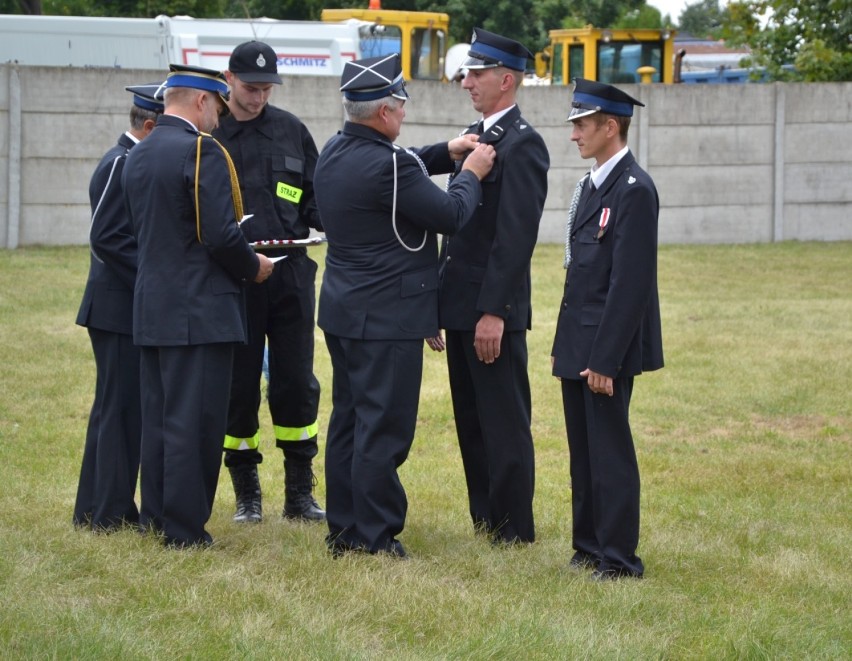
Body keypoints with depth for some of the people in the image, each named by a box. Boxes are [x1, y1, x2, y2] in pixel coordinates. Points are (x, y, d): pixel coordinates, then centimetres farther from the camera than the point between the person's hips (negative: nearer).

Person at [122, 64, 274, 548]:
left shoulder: (138, 157, 11)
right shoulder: (202, 151, -14)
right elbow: (221, 234, -21)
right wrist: (252, 267, -2)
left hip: (151, 309, 8)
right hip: (200, 312, -8)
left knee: (158, 417, 14)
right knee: (194, 421, -4)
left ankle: (155, 518, 19)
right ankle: (184, 528, -2)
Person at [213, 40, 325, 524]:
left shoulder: (290, 130, 8)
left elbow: (316, 198, 13)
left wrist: (330, 226, -6)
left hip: (291, 272, 2)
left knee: (296, 384, 4)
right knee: (238, 388, 4)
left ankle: (300, 493, 13)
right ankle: (247, 496, 15)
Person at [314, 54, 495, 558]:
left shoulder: (335, 153, 6)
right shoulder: (387, 164, -22)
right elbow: (451, 216, -16)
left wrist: (445, 154, 14)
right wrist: (471, 175, 1)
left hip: (344, 311, 10)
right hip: (388, 317, -9)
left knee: (349, 421, 15)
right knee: (383, 429, -4)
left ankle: (344, 531, 21)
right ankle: (377, 540, 0)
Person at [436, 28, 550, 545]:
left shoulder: (522, 145, -14)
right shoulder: (475, 136, 14)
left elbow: (516, 237, -20)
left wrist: (494, 312, -22)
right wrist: (440, 302, 15)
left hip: (493, 310, -9)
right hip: (461, 306, 9)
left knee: (505, 423, -1)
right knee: (472, 421, 14)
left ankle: (514, 530, 6)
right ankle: (485, 519, 22)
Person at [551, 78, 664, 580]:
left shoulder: (634, 190, -15)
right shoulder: (591, 186, 15)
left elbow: (630, 282, -19)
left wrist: (605, 359, -21)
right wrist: (564, 345, 16)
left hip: (608, 348, -9)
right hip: (578, 346, 9)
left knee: (610, 450, -4)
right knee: (585, 451, 13)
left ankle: (620, 559, 2)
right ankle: (589, 547, 20)